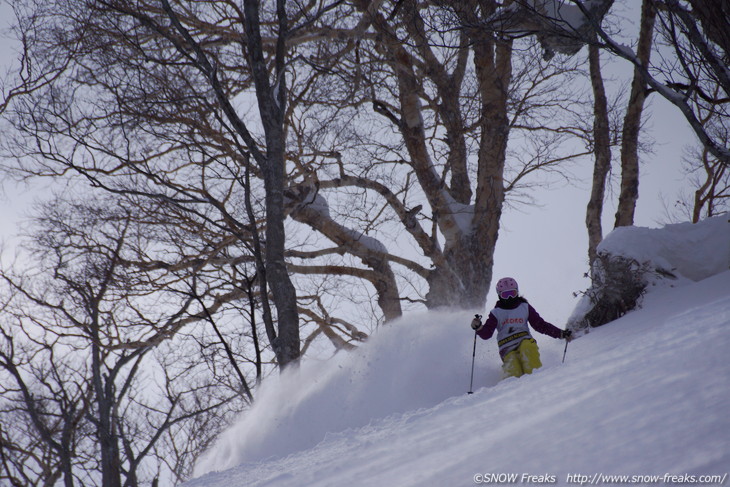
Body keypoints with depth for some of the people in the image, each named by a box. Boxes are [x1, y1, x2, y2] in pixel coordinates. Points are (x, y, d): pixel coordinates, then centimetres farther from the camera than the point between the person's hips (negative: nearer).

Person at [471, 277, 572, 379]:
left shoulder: (525, 307, 14)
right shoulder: (496, 313, 10)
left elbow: (541, 325, 13)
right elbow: (486, 333, 1)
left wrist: (560, 333, 4)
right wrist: (478, 327, -22)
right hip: (508, 350, -1)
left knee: (527, 347, -36)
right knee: (514, 374, -28)